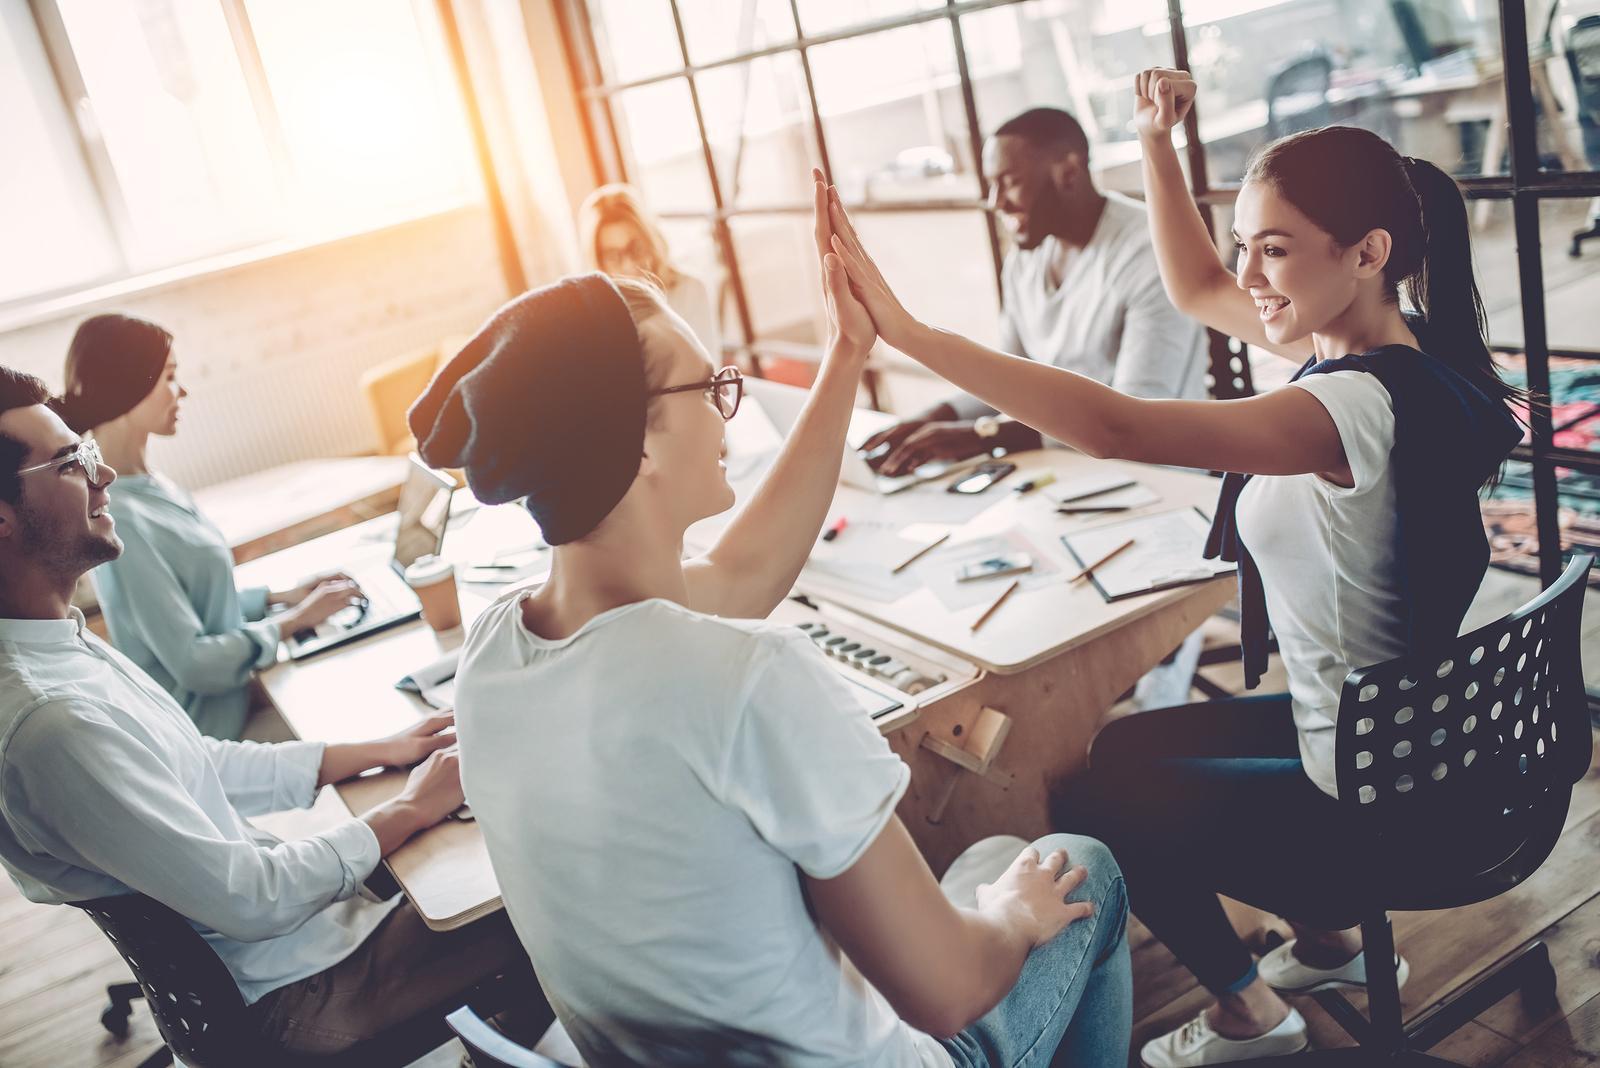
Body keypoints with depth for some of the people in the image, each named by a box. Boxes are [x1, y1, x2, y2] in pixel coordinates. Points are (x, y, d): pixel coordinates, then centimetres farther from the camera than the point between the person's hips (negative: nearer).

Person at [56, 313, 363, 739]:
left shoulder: (143, 483, 3)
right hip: (203, 730, -8)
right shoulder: (120, 518, -25)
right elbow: (193, 664, -23)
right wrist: (295, 620, -13)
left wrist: (279, 596, 4)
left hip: (225, 697, 8)